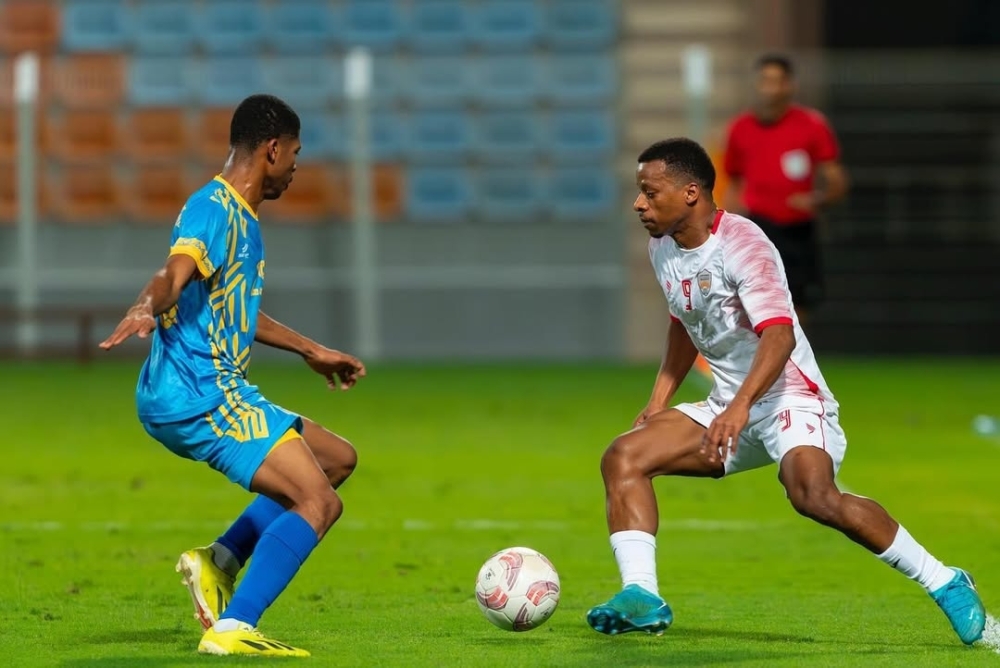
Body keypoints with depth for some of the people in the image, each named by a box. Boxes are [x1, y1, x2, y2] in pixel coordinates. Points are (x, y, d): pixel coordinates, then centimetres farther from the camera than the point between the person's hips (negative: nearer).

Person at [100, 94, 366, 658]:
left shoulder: (243, 218, 20)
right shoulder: (214, 210, -13)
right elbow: (175, 276, -32)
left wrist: (312, 351, 44)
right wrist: (145, 309, -54)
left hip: (218, 391, 11)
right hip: (197, 393, -11)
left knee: (338, 459, 20)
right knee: (319, 502, -18)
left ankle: (219, 561, 7)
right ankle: (232, 629, -26)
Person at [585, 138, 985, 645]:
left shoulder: (741, 244, -18)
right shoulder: (663, 249, 8)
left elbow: (779, 334, -31)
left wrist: (740, 406, -45)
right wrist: (659, 400, 19)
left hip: (789, 398, -9)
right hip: (729, 409, 9)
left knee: (813, 494, -34)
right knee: (622, 459, -8)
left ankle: (945, 584, -22)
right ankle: (641, 598, -16)